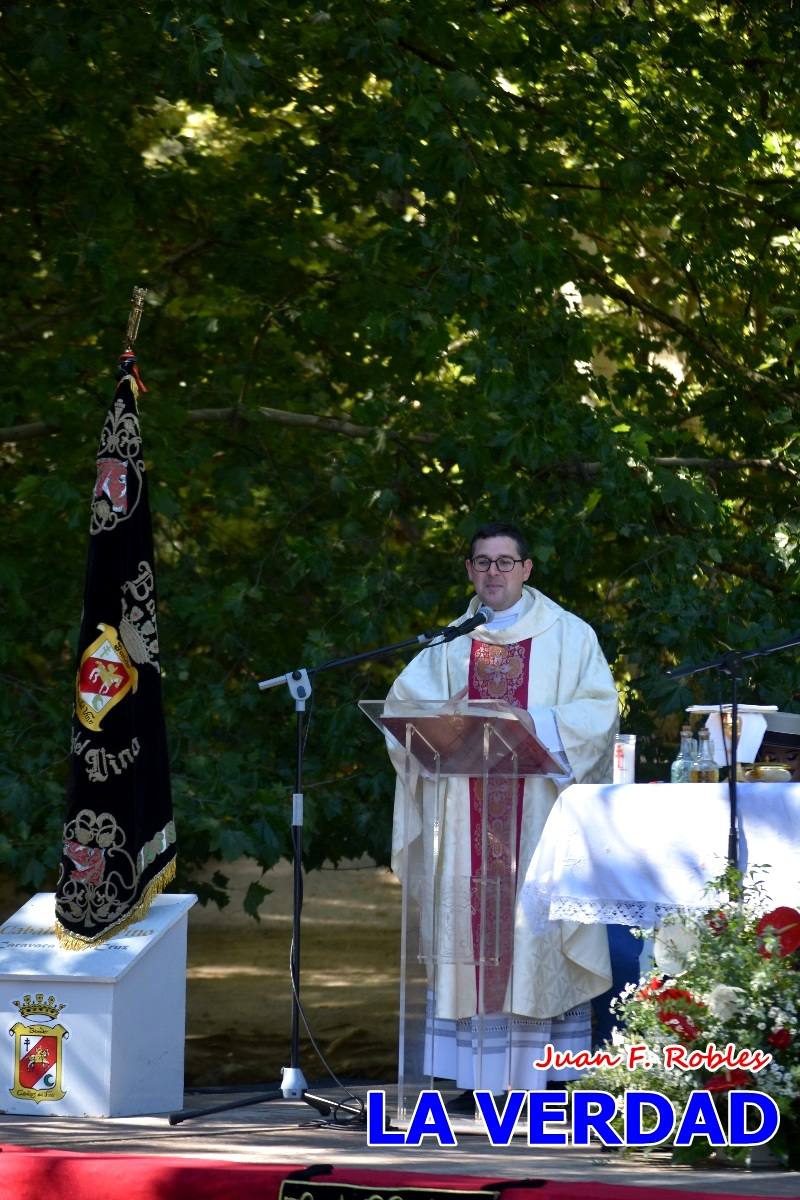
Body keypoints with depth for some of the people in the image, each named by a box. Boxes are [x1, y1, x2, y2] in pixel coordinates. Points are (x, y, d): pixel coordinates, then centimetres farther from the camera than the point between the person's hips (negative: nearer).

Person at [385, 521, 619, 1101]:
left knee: (538, 934, -8)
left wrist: (535, 724, -16)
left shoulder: (569, 636, 8)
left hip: (541, 809, -3)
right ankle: (478, 1074, -2)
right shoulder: (449, 644, 17)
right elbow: (403, 703, 9)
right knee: (472, 929, -3)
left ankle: (548, 1073, -7)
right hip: (467, 815, 3)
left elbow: (599, 707, -2)